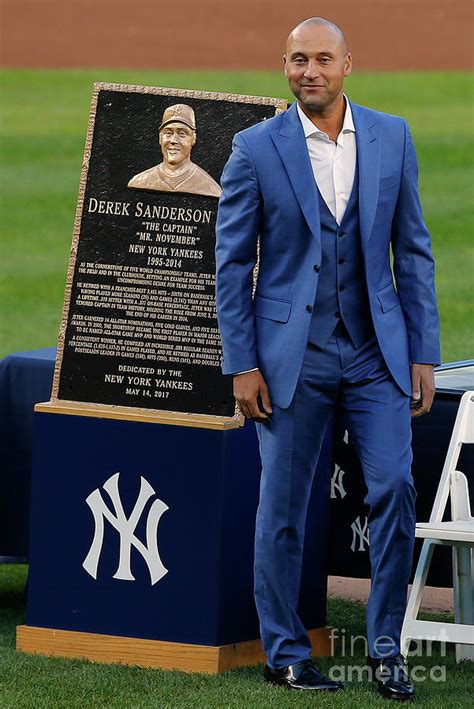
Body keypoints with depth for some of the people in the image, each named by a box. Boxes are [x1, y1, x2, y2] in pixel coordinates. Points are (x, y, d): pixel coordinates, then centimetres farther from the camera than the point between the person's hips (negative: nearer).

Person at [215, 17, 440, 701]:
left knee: (395, 486, -8)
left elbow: (413, 250, 7)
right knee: (282, 507, 3)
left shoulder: (391, 136, 4)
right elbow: (232, 261, 0)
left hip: (376, 350, 2)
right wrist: (241, 363, -5)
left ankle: (385, 644, 4)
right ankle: (284, 651, 15)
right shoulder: (256, 148, -3)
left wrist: (423, 353, 3)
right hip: (292, 354, -2)